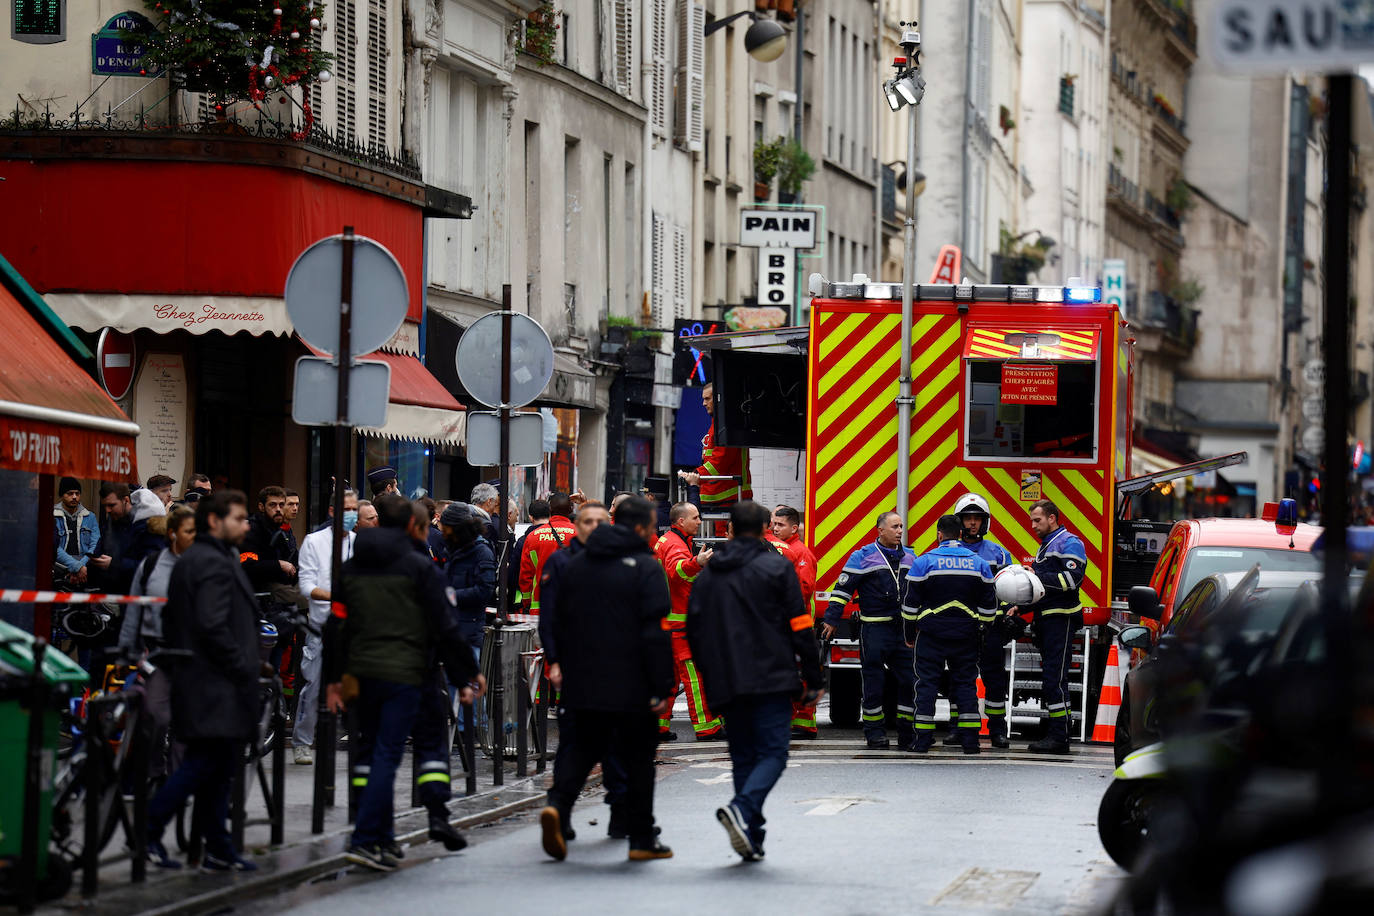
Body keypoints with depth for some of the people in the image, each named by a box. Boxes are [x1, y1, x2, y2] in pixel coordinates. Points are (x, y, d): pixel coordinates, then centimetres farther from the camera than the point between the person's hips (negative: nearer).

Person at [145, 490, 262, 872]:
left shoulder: (187, 562, 18)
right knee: (204, 765, -8)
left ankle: (218, 849, 12)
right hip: (217, 686, -11)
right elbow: (213, 626, -23)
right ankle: (148, 831, -9)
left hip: (194, 678, 11)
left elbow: (170, 624, 23)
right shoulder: (215, 564, -14)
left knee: (214, 768, 11)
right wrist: (245, 668, -17)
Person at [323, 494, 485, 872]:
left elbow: (336, 625, 11)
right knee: (387, 753, -7)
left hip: (362, 671, 5)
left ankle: (381, 836, 21)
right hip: (404, 673, -5)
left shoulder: (352, 567, 10)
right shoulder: (419, 567, -5)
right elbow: (445, 628, -7)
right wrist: (466, 676, 0)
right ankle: (366, 839, -15)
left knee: (371, 751, 17)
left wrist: (334, 678, 17)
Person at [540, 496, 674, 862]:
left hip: (582, 684, 5)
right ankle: (642, 840, 10)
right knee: (638, 757, 6)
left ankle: (557, 804, -11)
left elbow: (560, 625, 15)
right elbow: (655, 633, -15)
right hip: (631, 687, -5)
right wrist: (662, 687, -13)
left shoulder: (574, 566, 10)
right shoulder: (645, 568, -10)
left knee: (584, 747, 15)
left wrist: (566, 667, 23)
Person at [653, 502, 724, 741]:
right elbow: (676, 568, -39)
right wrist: (696, 563, -57)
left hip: (666, 620, 11)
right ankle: (706, 727, -11)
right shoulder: (675, 544, -15)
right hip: (679, 621, -11)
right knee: (693, 672, -10)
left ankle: (658, 724, 13)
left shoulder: (666, 540, 19)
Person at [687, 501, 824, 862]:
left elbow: (695, 630, 13)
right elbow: (799, 628, -3)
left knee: (743, 757, 11)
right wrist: (813, 679, 1)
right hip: (771, 679, -4)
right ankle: (743, 810, -29)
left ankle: (751, 838, 6)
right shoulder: (777, 567, -1)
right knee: (772, 753, -4)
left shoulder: (708, 574, 11)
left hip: (726, 683, 4)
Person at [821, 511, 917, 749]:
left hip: (903, 629, 5)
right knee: (873, 682, 0)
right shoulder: (863, 557, -3)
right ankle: (875, 733, 7)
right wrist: (831, 620, -9)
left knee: (909, 680, 2)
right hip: (874, 629, -5)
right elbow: (843, 589, -4)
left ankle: (906, 733, 10)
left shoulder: (910, 558, 13)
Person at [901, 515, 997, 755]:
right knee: (966, 683, 8)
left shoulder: (924, 562, -5)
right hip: (966, 636, 3)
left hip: (931, 634, -3)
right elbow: (988, 606, 9)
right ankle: (970, 739, 4)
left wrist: (909, 635, 8)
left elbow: (910, 604, -2)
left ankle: (923, 739, -1)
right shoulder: (979, 563, 4)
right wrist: (980, 630, 20)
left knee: (927, 683, 2)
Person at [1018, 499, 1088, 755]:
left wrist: (1038, 578, -22)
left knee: (1054, 679, -14)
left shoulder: (1068, 542, -6)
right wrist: (1021, 607, 21)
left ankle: (1059, 737, -17)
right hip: (1046, 619, 10)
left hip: (1061, 619, -10)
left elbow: (1073, 578, -20)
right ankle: (1054, 733, 9)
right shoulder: (1045, 547, 25)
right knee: (1050, 679, 8)